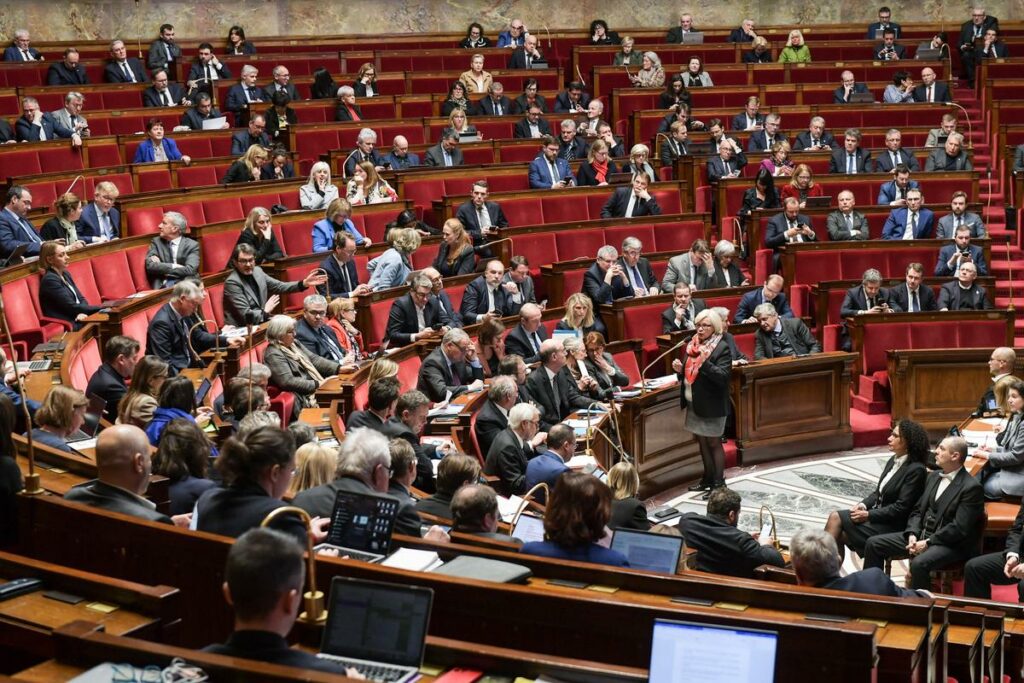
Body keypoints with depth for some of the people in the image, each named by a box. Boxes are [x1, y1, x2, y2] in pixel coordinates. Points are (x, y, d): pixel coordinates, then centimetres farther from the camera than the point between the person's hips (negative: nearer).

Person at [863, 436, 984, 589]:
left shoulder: (971, 487, -13)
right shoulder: (934, 476, 13)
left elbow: (959, 528, -19)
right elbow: (918, 510, 14)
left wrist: (927, 543, -19)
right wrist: (913, 535, -5)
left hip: (951, 544, -8)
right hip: (922, 535, 8)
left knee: (919, 563, -37)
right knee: (873, 543, -1)